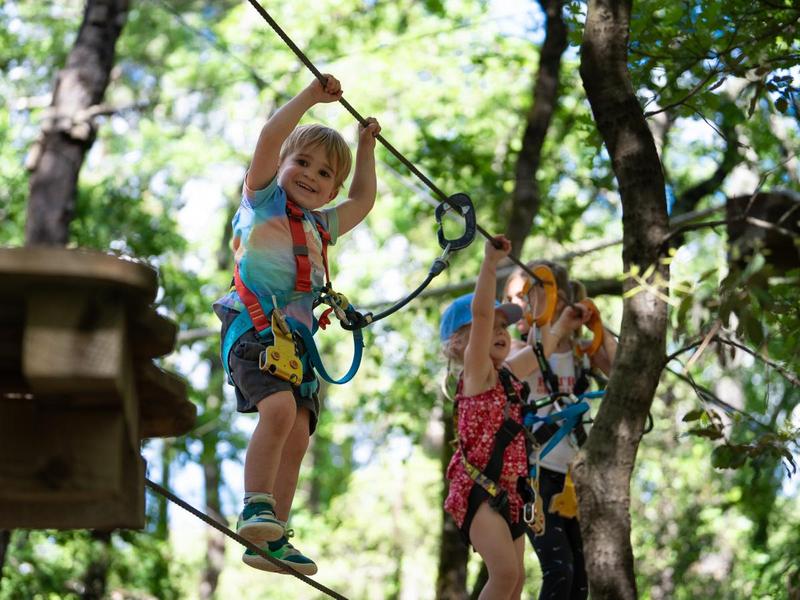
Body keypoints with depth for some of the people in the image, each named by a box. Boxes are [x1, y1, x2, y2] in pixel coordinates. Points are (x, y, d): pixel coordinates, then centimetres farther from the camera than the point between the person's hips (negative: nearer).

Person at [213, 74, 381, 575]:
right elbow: (271, 137, -5)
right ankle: (256, 507, -24)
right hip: (254, 330, -7)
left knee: (297, 437, -2)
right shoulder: (264, 199, 8)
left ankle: (272, 539, 1)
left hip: (297, 340, 7)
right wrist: (312, 96, -3)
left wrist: (365, 148, 37)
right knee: (280, 408, -30)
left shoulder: (320, 227, 26)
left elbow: (363, 200, 41)